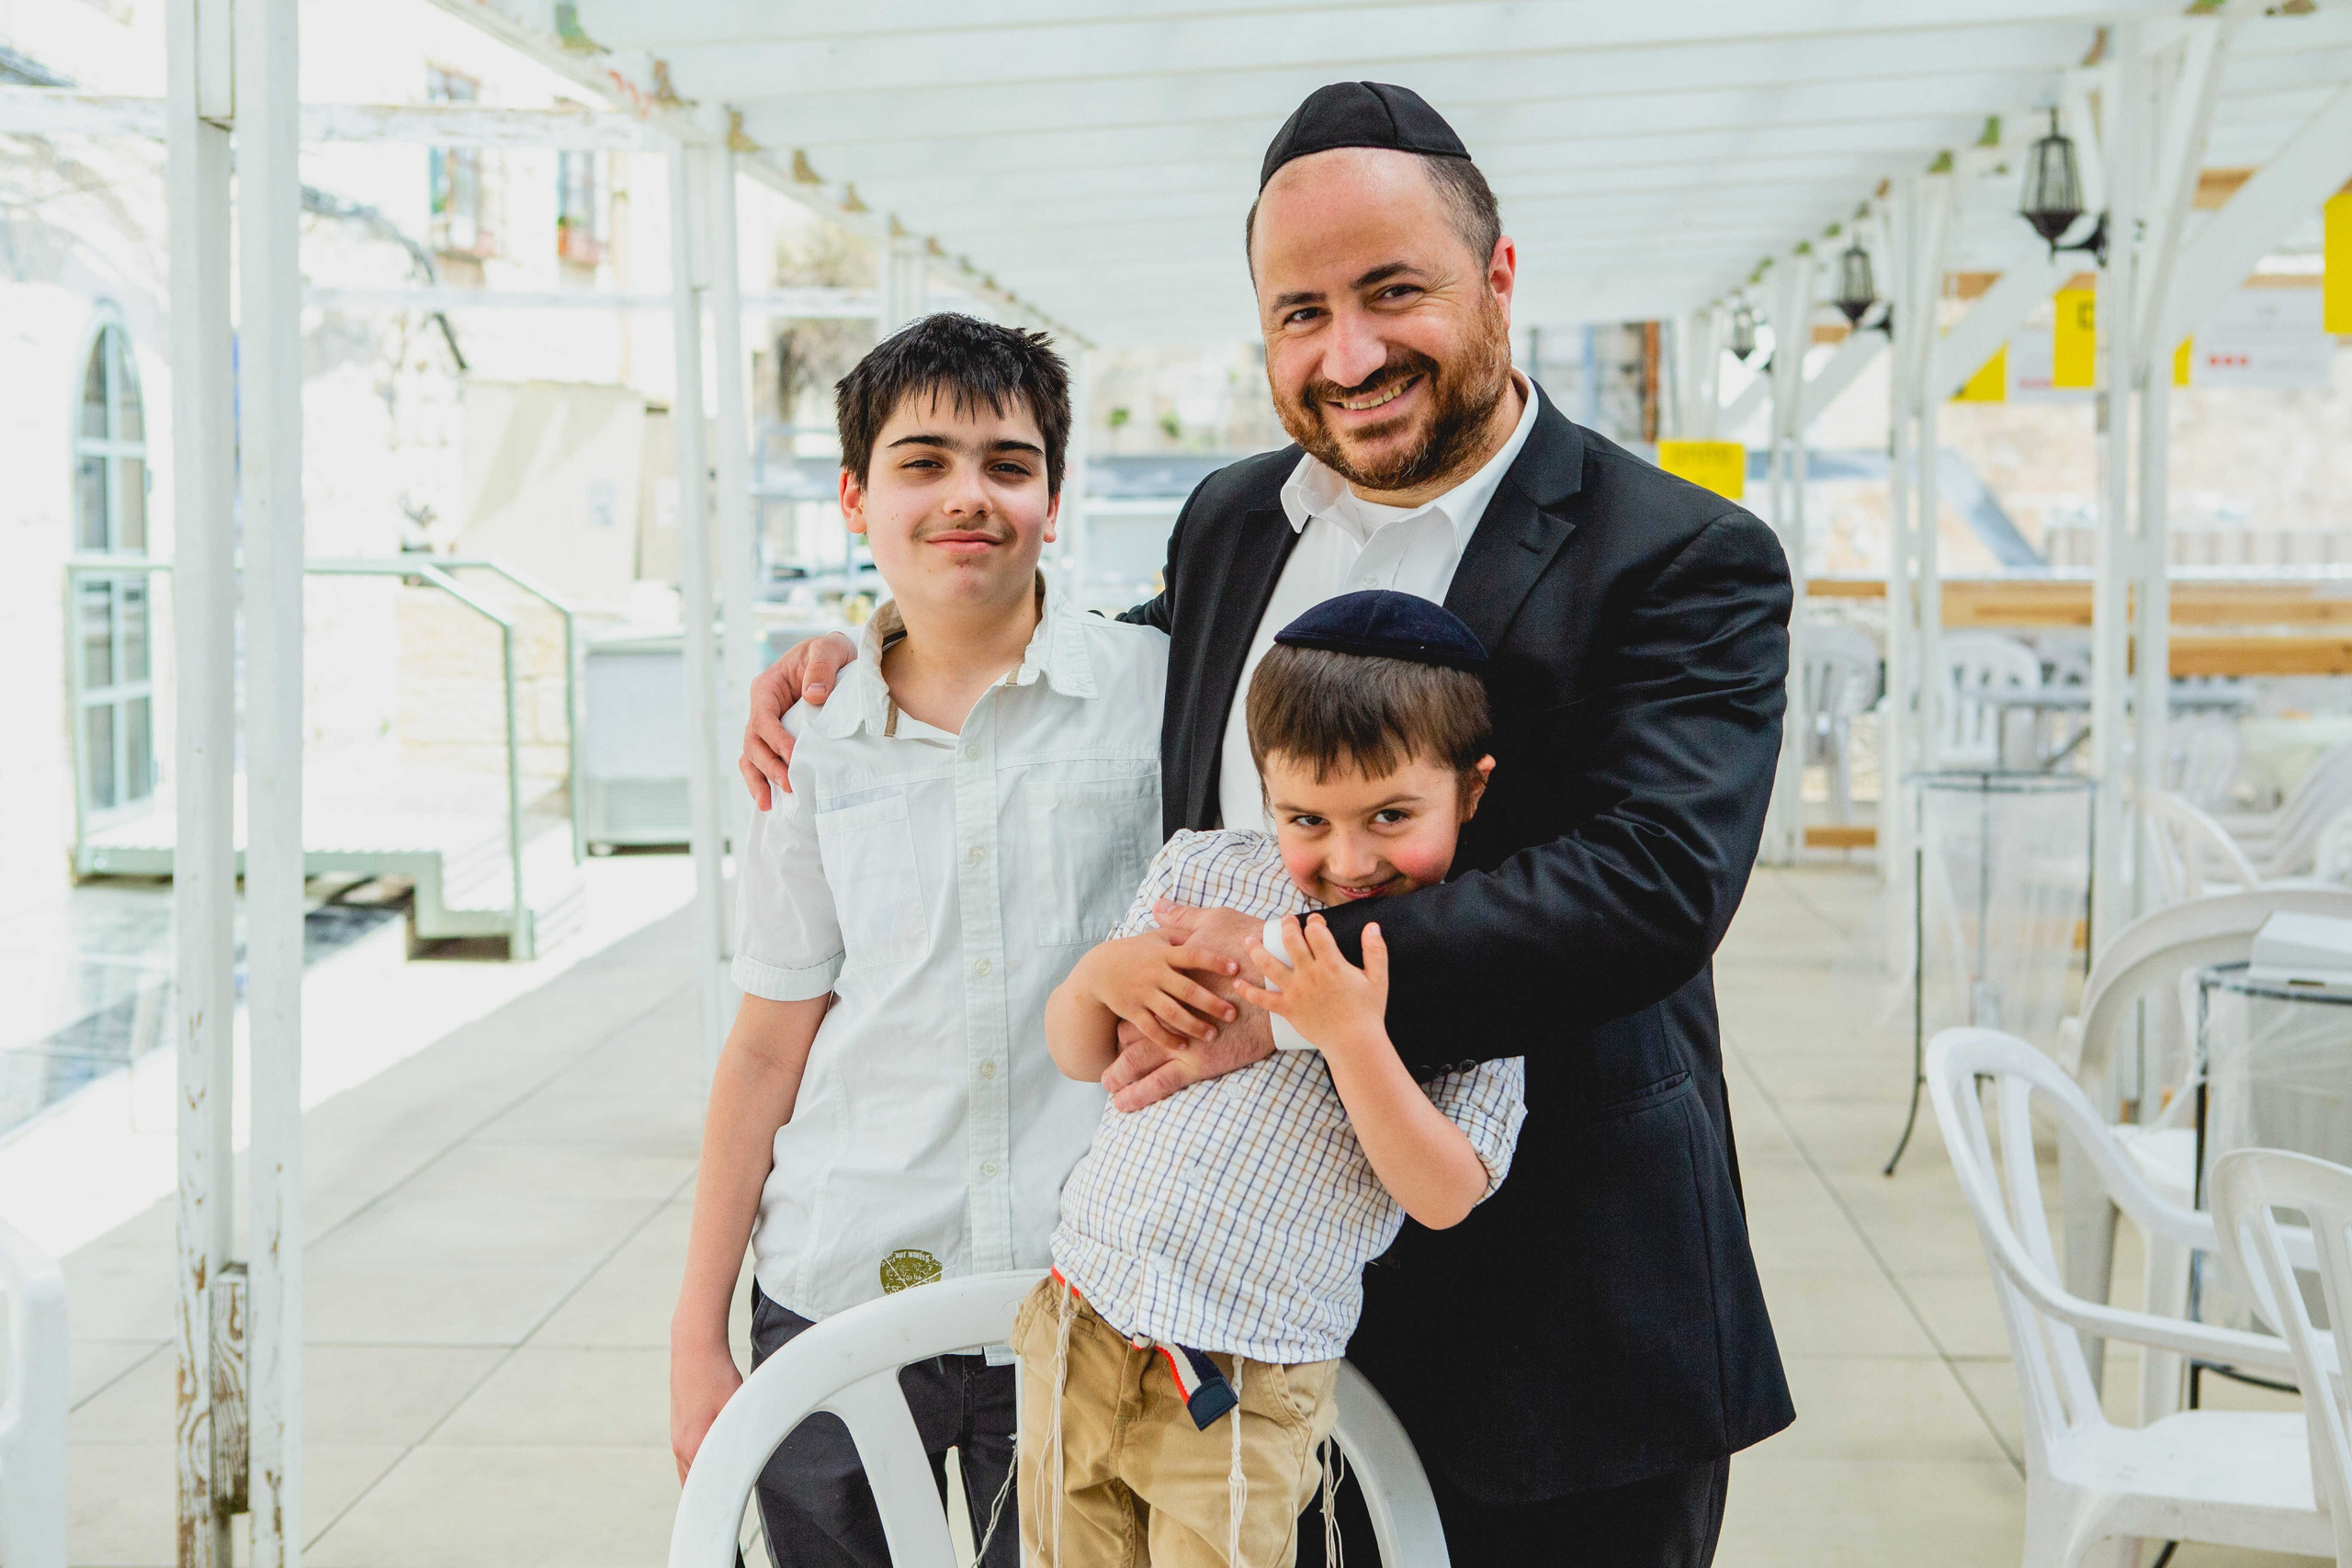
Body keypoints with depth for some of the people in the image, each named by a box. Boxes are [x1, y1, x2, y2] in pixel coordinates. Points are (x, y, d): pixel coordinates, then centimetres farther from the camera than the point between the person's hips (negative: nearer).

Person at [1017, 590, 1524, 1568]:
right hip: (1079, 1321, 4)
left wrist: (1352, 1034, -25)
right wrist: (1097, 976, -11)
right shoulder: (1202, 872, 3)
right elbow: (1081, 1057, 12)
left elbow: (1444, 1197, -14)